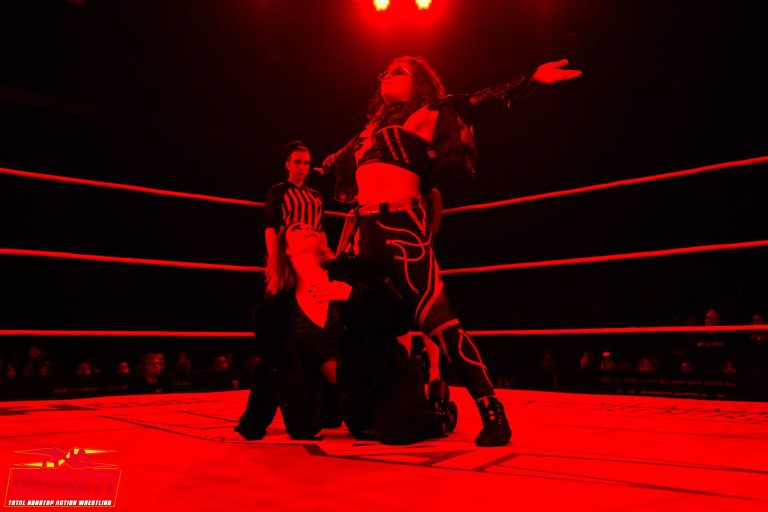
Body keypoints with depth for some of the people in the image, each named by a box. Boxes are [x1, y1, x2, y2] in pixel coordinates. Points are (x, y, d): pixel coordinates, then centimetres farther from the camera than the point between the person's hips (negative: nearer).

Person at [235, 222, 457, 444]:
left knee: (395, 429, -27)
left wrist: (353, 294, -24)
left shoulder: (348, 272, -7)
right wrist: (249, 428, 8)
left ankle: (441, 413, 3)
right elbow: (272, 373, 7)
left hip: (386, 378, -4)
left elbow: (399, 319, -11)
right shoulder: (274, 311, -1)